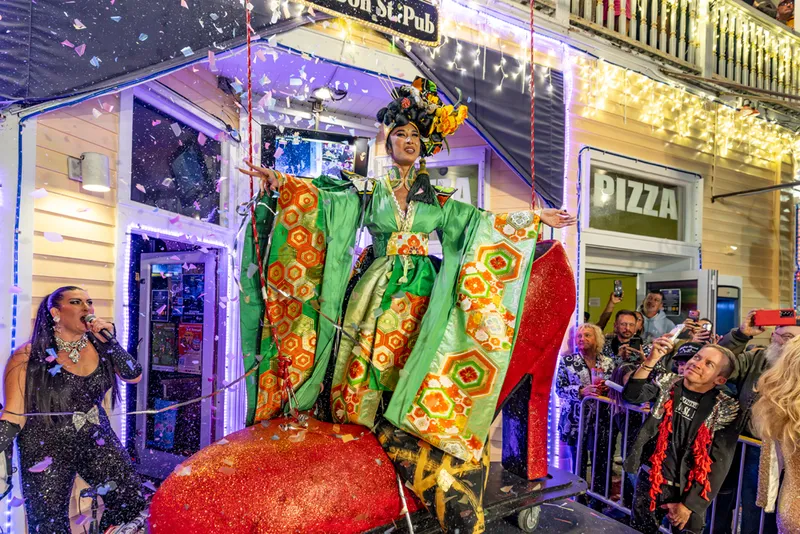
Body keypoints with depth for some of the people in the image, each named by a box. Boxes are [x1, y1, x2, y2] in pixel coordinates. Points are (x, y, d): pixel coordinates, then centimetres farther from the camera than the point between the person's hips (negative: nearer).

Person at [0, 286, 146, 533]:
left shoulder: (98, 345, -1)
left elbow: (134, 376, -10)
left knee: (133, 502, -4)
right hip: (47, 449, -3)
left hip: (97, 441, 3)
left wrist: (110, 340, -17)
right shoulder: (29, 356, -11)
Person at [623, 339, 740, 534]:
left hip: (689, 490, -2)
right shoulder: (667, 383, -4)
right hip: (650, 479, 2)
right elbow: (631, 395, -21)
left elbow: (719, 464, -10)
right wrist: (652, 359, -30)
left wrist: (689, 505, -11)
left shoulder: (725, 409, -10)